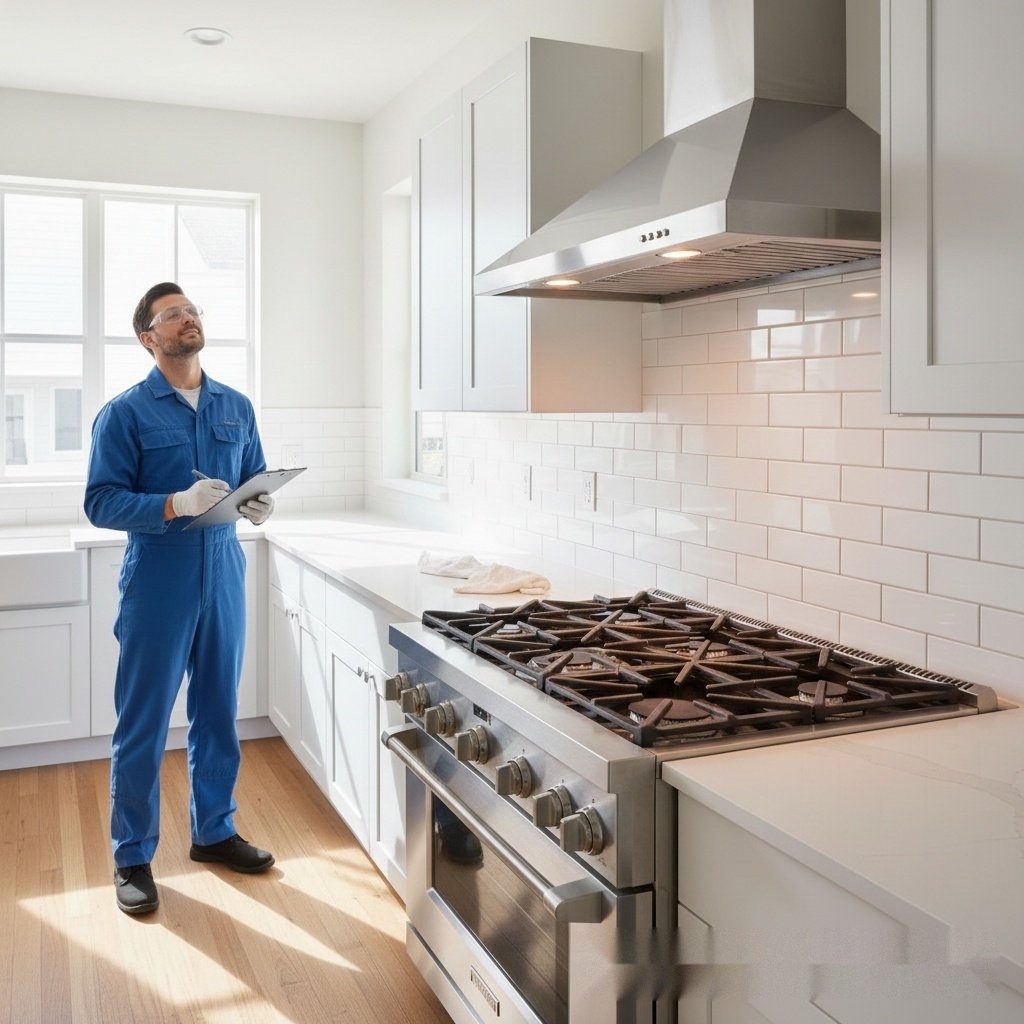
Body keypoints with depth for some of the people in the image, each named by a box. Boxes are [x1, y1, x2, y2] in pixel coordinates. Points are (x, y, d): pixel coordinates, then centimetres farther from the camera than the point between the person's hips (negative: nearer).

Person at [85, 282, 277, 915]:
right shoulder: (125, 413, -5)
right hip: (157, 583, -4)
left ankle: (214, 831, 32)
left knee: (219, 714, 14)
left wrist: (260, 506, -9)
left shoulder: (236, 408, 8)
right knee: (143, 726, 4)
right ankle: (132, 858, 20)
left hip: (224, 577, 4)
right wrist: (176, 505, -24)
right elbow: (101, 503, -10)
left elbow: (256, 482, 14)